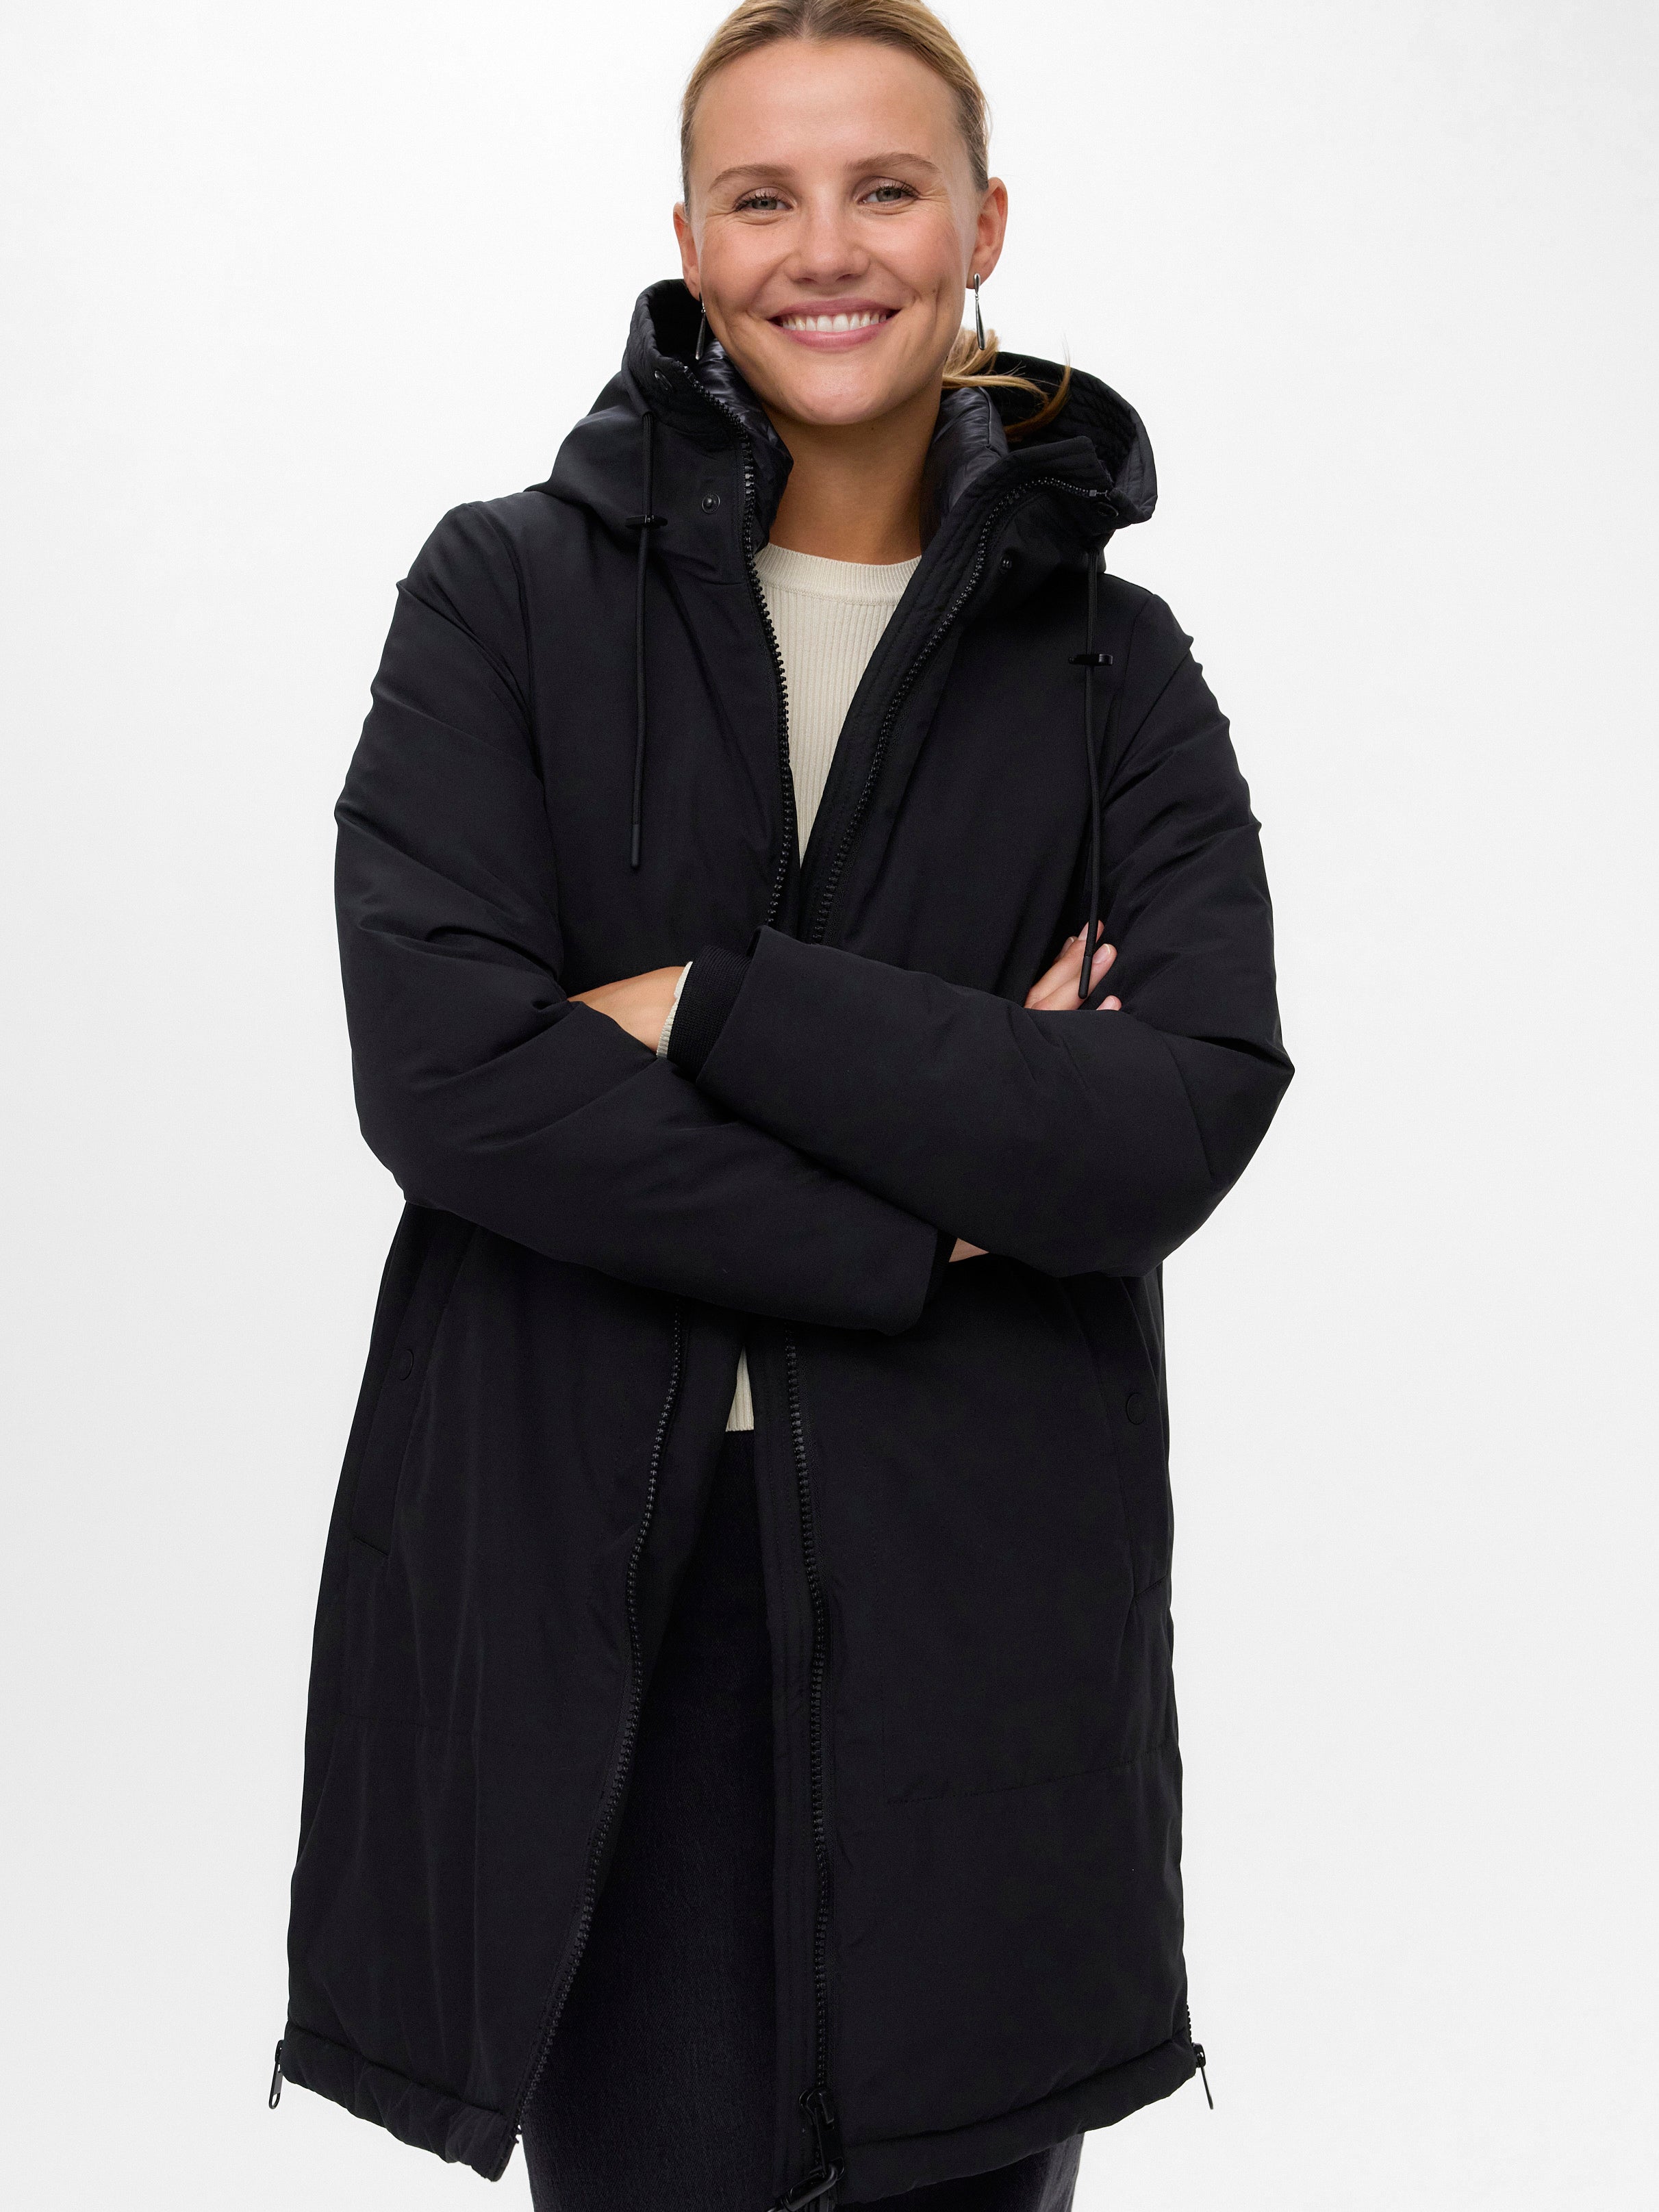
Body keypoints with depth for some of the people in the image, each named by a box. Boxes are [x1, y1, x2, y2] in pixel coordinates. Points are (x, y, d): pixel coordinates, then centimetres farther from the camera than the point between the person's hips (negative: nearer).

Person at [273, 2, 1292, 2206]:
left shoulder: (1115, 669, 5)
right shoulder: (506, 597, 2)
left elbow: (1188, 1116, -9)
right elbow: (440, 1059, -11)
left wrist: (705, 1007, -14)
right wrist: (920, 1226, -12)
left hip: (976, 1606, 1)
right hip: (584, 1589, -1)